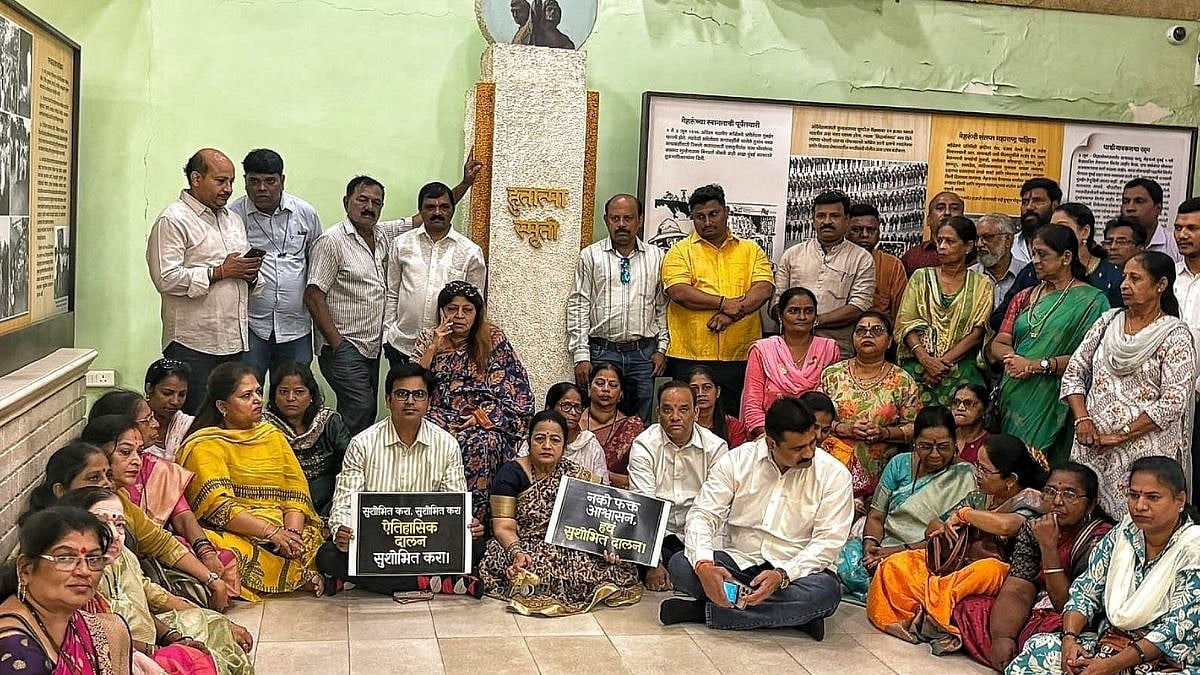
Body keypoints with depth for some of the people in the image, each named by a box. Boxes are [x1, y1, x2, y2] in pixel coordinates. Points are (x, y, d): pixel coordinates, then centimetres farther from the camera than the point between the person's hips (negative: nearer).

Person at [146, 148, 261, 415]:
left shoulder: (233, 219, 18)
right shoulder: (173, 220, -7)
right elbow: (166, 278, -18)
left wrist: (250, 274, 3)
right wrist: (220, 272, -15)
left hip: (234, 340, 7)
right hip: (193, 344, -7)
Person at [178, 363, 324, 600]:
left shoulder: (272, 435, 19)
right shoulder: (205, 446, 0)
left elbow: (296, 492, 10)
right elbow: (218, 507, -13)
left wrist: (292, 532, -11)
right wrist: (272, 533, -23)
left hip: (282, 530, 4)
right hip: (234, 534, -4)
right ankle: (303, 576, -23)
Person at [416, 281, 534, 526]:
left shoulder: (494, 339, 5)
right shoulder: (428, 339, 13)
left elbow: (517, 394, 1)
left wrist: (480, 417, -11)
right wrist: (434, 347, -7)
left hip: (484, 424, -1)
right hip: (437, 420, 2)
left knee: (479, 444, -35)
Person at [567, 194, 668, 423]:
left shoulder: (656, 257, 9)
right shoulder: (590, 256, 3)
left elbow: (662, 306, 12)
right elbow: (578, 307, 0)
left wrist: (662, 348, 5)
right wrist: (581, 356, -6)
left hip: (644, 353, 2)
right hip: (601, 352, -2)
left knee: (640, 424, 6)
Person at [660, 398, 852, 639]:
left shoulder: (834, 474, -6)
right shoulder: (736, 461, -3)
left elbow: (828, 540, -11)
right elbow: (703, 515, -7)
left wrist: (783, 575, -27)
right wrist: (704, 564, -27)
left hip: (797, 569, -1)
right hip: (739, 561, 2)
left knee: (825, 592, -37)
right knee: (679, 566, -26)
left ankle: (702, 611, -26)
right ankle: (796, 616, -22)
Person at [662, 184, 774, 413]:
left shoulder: (751, 250, 12)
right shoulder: (680, 252, 6)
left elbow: (764, 289, -2)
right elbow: (679, 292, -10)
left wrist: (732, 313, -16)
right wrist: (724, 303, -15)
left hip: (740, 356, 2)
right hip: (690, 357, -2)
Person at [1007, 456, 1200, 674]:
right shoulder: (1122, 534, 5)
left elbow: (1177, 629, -16)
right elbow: (1085, 591, 6)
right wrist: (1069, 637, -14)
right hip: (1109, 642, 5)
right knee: (1037, 649, -18)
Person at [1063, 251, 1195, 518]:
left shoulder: (1175, 335, -4)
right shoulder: (1108, 321, 11)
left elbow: (1173, 403, -11)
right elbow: (1073, 372, 11)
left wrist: (1120, 435, -13)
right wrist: (1082, 418, -5)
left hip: (1143, 449, -4)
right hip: (1092, 446, 5)